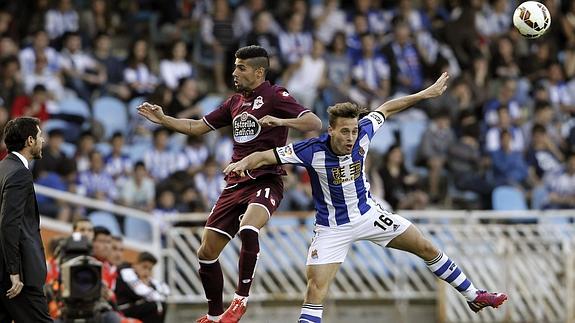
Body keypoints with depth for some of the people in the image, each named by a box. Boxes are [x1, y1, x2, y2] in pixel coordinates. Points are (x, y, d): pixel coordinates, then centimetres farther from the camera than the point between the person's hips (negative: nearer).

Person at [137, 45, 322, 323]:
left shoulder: (275, 96, -6)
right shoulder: (235, 102, 16)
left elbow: (315, 123, -17)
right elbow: (197, 127, 24)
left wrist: (280, 121, -32)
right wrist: (162, 119, 14)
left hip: (266, 182, -8)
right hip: (236, 183, 8)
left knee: (247, 229, -36)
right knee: (207, 252, 4)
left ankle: (241, 299, -25)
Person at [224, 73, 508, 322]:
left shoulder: (362, 133, -16)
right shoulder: (313, 150, -27)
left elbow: (386, 109, 3)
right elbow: (266, 156, -27)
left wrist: (425, 94, 7)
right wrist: (244, 162, -48)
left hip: (367, 214, 4)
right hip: (333, 228, -4)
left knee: (427, 249, 8)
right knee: (316, 287, -19)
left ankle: (473, 296, 26)